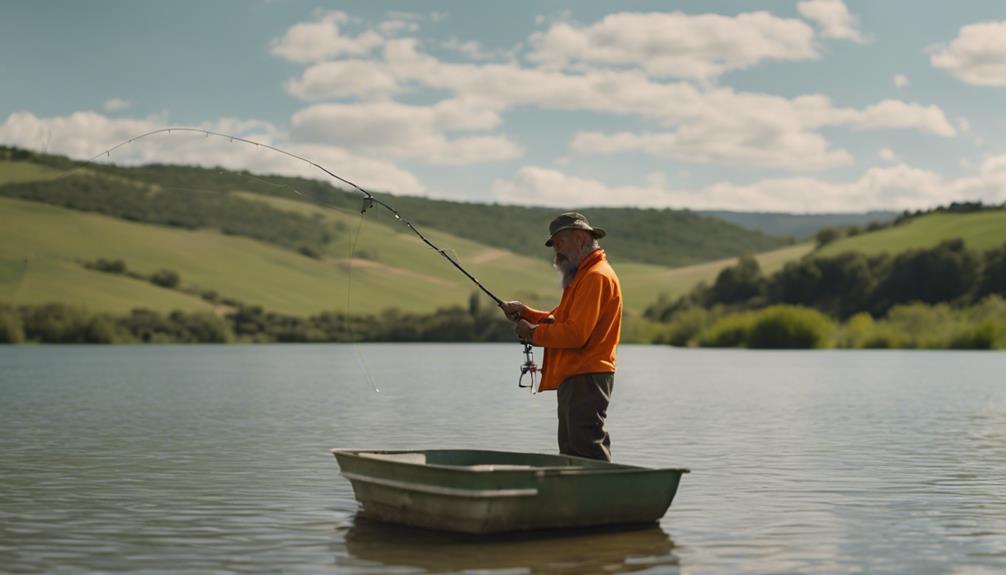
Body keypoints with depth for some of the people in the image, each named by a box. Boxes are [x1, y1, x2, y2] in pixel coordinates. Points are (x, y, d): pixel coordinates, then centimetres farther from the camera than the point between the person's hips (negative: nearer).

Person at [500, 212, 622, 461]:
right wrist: (524, 312, 7)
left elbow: (576, 334, -21)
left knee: (589, 452, -13)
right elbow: (558, 319, 21)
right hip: (574, 378, 11)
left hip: (586, 379, -11)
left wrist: (534, 334, -11)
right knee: (571, 453, 13)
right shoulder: (583, 275, 22)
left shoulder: (596, 276, -13)